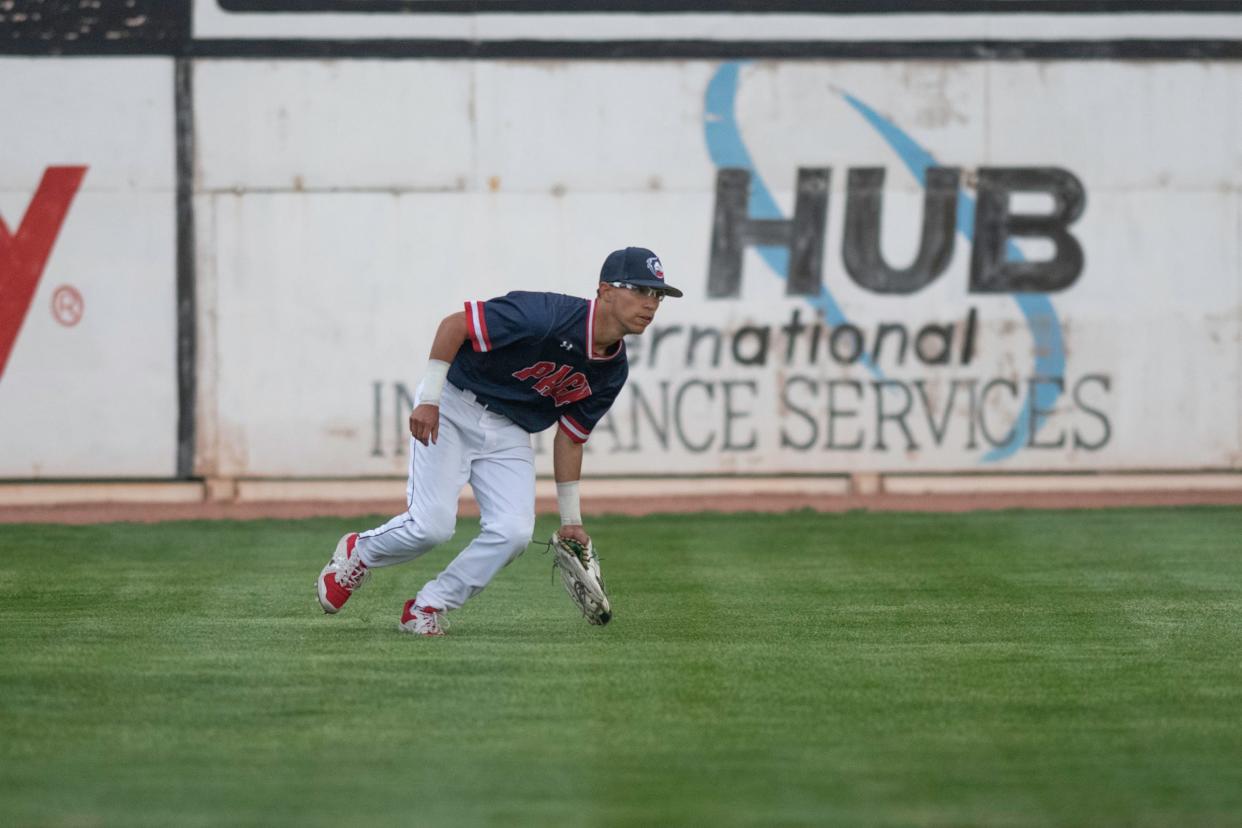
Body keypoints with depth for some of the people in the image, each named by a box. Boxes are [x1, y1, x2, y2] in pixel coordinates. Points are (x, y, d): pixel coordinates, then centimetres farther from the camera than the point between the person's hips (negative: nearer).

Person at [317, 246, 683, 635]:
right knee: (431, 525, -15)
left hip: (510, 435, 7)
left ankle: (427, 607, 4)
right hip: (453, 406, -6)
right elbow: (455, 324, -24)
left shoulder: (612, 371, -2)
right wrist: (429, 398, -28)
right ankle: (357, 553, 17)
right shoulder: (549, 316, -26)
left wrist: (571, 520, 11)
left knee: (513, 532, -13)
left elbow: (570, 438, 9)